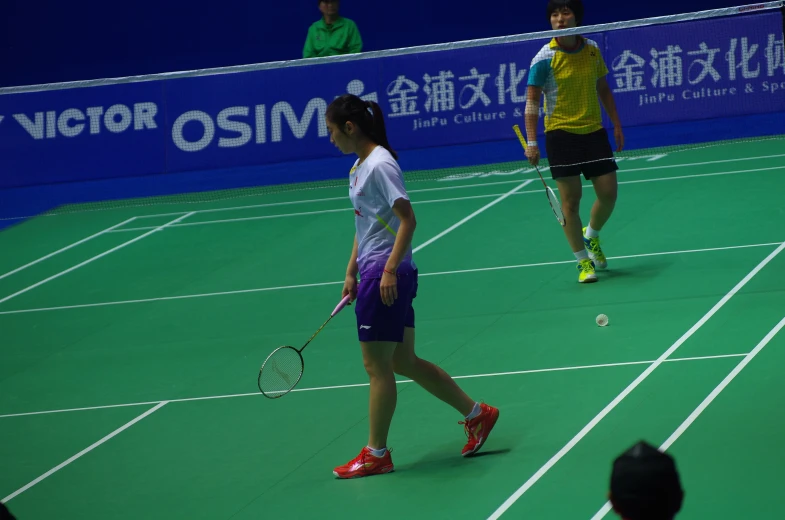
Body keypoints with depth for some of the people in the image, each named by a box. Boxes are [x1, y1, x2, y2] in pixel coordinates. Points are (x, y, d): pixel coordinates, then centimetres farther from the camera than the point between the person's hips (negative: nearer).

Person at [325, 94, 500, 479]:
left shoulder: (380, 165, -15)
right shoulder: (358, 167, 14)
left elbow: (407, 219, -19)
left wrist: (390, 269, -22)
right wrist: (352, 271, 19)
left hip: (386, 276, -10)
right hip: (374, 274, 10)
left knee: (377, 366, -2)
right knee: (403, 362, 14)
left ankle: (376, 453, 7)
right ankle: (476, 414, 22)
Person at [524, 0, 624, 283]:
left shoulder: (592, 49, 3)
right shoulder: (545, 57, -11)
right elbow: (532, 101, -10)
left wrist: (616, 125, 14)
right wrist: (531, 142, -17)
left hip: (594, 130, 4)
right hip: (561, 133, -4)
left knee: (608, 193, 3)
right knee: (570, 200, -3)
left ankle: (591, 236, 33)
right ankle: (583, 262, 9)